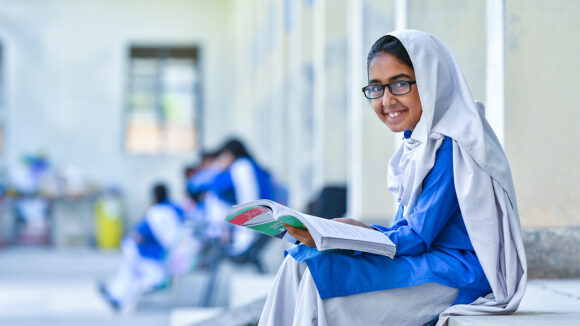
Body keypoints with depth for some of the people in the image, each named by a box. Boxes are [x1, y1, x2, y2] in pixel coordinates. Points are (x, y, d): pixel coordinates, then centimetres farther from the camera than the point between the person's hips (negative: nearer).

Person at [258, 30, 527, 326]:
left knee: (322, 273, -21)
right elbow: (405, 229, 12)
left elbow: (417, 238, -19)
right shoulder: (417, 144, 14)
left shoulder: (451, 146, -17)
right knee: (298, 263, -2)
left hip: (457, 276, -10)